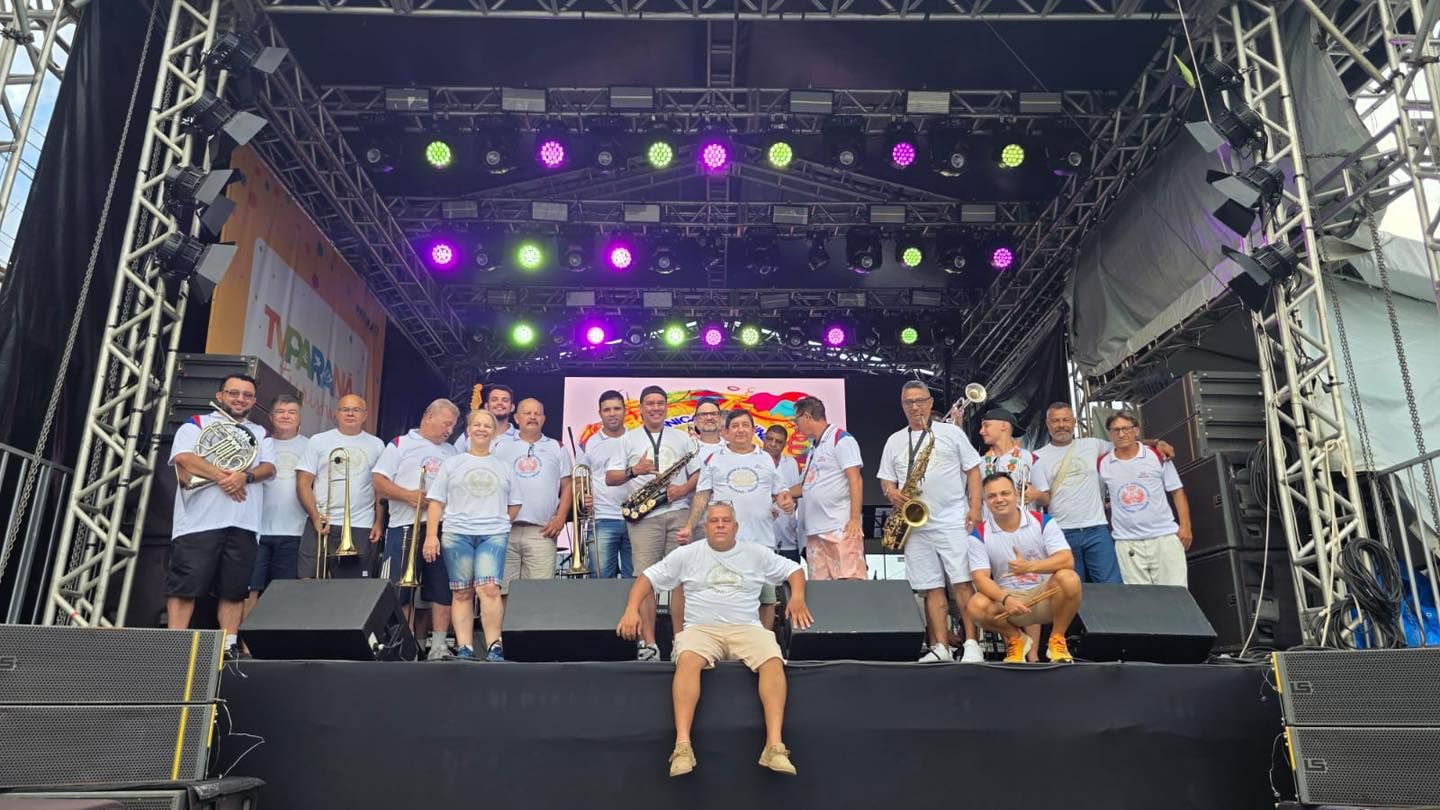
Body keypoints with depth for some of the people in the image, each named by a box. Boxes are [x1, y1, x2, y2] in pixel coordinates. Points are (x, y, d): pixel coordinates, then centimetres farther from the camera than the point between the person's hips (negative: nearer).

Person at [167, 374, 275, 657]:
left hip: (243, 524, 3)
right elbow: (183, 458, -8)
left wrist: (244, 477, -16)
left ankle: (229, 646, 8)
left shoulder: (260, 433, 21)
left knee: (235, 590, 4)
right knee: (185, 587, -4)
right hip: (199, 521, -3)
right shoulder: (196, 424, 10)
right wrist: (222, 476, -15)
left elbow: (268, 468, 5)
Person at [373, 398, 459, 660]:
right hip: (406, 528, -3)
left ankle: (439, 644, 6)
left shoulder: (452, 452, 21)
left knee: (442, 589, 0)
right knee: (401, 590, -1)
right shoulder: (400, 445, 8)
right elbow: (379, 484, -1)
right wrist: (409, 495, -14)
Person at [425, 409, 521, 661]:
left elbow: (514, 504, 19)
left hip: (494, 536, 0)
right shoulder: (451, 464, 12)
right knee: (461, 593, 1)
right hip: (457, 535, 1)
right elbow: (436, 502, 7)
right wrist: (431, 535, -3)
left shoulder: (503, 467, 15)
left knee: (489, 588, -16)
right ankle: (464, 648, 5)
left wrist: (499, 524, 7)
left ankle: (494, 647, -14)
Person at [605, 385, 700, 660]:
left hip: (679, 513, 1)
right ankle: (648, 643, -4)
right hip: (644, 516, -1)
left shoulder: (682, 438, 18)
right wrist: (634, 471, -12)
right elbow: (610, 478, 6)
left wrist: (683, 488, -6)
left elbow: (698, 473, 14)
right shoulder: (628, 439, 13)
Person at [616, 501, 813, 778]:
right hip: (701, 628, -1)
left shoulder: (756, 553, 15)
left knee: (774, 661, -31)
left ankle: (774, 745, -33)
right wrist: (632, 609, -4)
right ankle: (682, 745, -39)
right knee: (687, 660, -35)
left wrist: (797, 597, -2)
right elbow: (648, 577, 12)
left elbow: (794, 569, 19)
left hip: (746, 628, 1)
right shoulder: (687, 554, 13)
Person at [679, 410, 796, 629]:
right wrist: (689, 527, -3)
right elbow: (702, 496, 7)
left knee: (767, 596, 3)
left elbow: (780, 491, 17)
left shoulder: (767, 460, 16)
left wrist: (786, 501, -6)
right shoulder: (714, 460, 11)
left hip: (762, 539, 2)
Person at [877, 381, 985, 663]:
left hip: (953, 521, -3)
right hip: (917, 526, 3)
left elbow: (973, 470, 5)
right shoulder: (894, 441, 14)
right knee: (932, 589, 3)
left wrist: (975, 508, -6)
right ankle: (940, 648, 6)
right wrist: (892, 493, -8)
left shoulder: (951, 432, 7)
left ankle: (972, 645, -3)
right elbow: (886, 480, 15)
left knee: (963, 584, -7)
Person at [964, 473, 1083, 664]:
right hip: (1006, 599, 1)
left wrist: (1030, 567, -33)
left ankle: (1057, 639, -5)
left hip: (1045, 596, 0)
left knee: (1069, 579, -32)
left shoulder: (1042, 522, -4)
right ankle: (1015, 638, 5)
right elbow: (981, 578, -13)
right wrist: (1005, 599, -33)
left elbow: (1067, 560, -16)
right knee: (975, 606, -30)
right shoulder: (979, 535, -4)